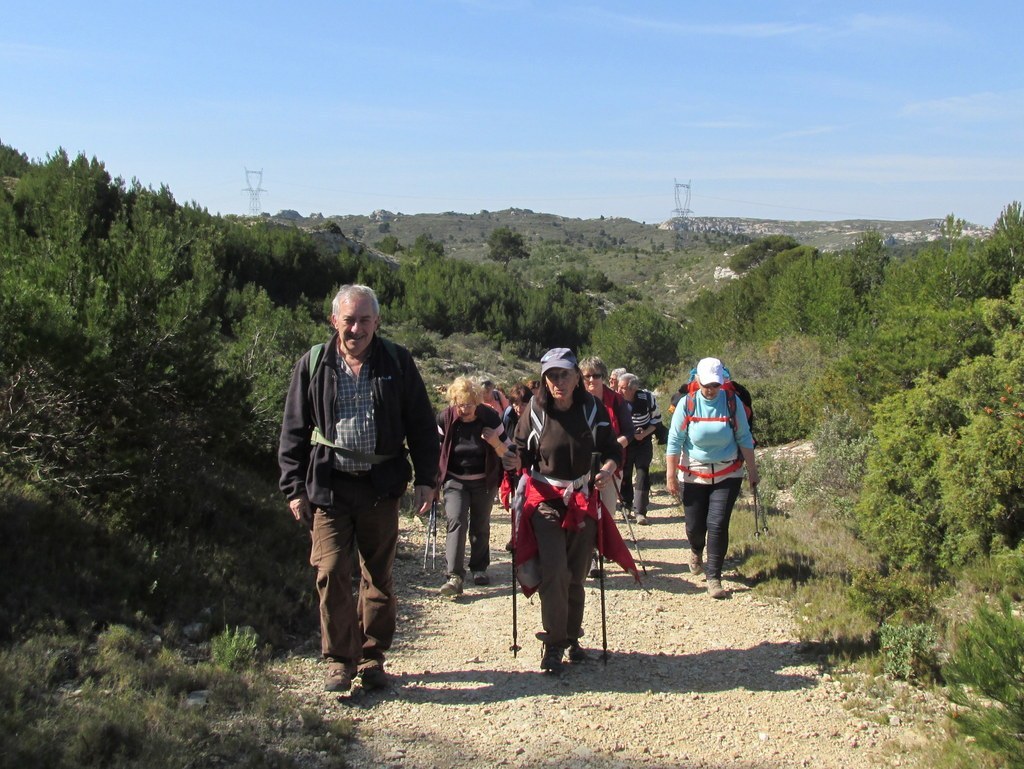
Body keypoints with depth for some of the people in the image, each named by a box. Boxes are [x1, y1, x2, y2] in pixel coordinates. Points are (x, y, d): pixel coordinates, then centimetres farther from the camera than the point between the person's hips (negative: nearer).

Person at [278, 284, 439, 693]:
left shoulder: (397, 362, 2)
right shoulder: (312, 365, 2)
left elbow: (421, 425, 5)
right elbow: (293, 432, 5)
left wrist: (425, 479, 0)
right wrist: (294, 488, 0)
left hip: (381, 486, 1)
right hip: (328, 486, 0)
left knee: (379, 576, 10)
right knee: (331, 573, -4)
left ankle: (372, 657, 25)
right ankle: (339, 660, 11)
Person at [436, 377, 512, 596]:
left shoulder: (490, 417, -12)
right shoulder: (445, 419, -11)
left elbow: (507, 452, -5)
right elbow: (436, 450, 5)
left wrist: (495, 442, -27)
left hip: (484, 481, 1)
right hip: (454, 480, -1)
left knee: (481, 526, 10)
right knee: (456, 521, -17)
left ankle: (479, 568, 29)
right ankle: (455, 576, -20)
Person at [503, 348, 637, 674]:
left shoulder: (592, 409, -5)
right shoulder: (536, 411, -8)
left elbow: (611, 449, 0)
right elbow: (524, 451, 0)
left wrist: (608, 468, -20)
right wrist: (515, 460, -23)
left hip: (583, 499, 2)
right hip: (545, 499, -2)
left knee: (576, 574, 10)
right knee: (554, 571, -14)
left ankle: (572, 638, 29)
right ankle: (554, 643, 1)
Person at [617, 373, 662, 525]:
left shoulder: (647, 398, -19)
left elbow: (657, 418, -5)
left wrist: (644, 434, -17)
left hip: (643, 441, -1)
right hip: (624, 442, 1)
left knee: (642, 474, -6)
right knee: (625, 474, 6)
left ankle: (640, 511, -3)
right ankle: (627, 506, 23)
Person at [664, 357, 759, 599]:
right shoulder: (687, 404, -8)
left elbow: (744, 438, 2)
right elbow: (674, 441, -5)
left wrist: (752, 470, 3)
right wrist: (671, 475, -7)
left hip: (728, 474, 0)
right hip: (694, 473, 0)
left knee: (718, 524, -9)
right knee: (695, 524, 6)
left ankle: (714, 578, 3)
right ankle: (696, 551, 43)